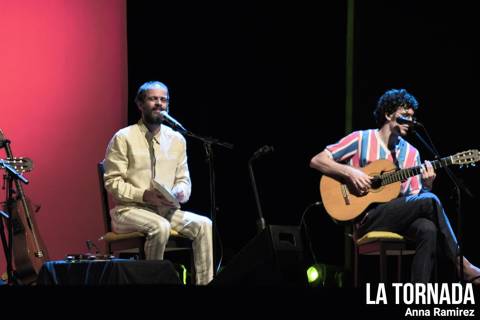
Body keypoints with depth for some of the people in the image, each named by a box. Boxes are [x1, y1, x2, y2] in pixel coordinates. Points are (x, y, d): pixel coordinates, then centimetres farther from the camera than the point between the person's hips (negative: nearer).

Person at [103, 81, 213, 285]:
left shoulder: (177, 140, 11)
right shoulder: (123, 138, -4)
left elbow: (183, 180, 14)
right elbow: (113, 182, -8)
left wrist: (179, 193, -11)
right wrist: (145, 195, -21)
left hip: (166, 210, 5)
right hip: (129, 210, -5)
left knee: (203, 224, -21)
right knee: (160, 227, -35)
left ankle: (204, 283, -20)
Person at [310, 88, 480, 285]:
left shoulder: (411, 153, 16)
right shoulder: (361, 139, 2)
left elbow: (415, 197, 13)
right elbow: (316, 161, -2)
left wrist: (427, 186, -9)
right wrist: (349, 172, -15)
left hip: (400, 218, 5)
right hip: (368, 219, -5)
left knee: (428, 229, -32)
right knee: (430, 202, -25)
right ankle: (462, 266, -19)